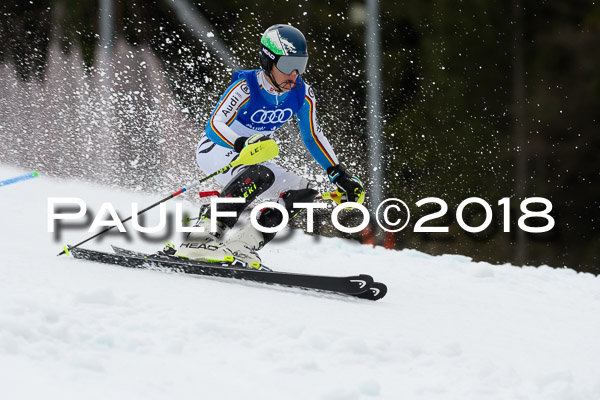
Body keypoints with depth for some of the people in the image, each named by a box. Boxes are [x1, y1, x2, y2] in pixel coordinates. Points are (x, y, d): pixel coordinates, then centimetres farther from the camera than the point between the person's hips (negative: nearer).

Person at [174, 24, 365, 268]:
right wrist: (243, 144, -50)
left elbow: (313, 136, 5)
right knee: (261, 174, -36)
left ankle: (241, 246, -17)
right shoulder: (245, 87, -25)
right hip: (215, 149, -7)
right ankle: (201, 238, -43)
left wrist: (340, 175, 1)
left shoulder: (302, 94, -9)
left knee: (303, 193, -9)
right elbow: (215, 126, -31)